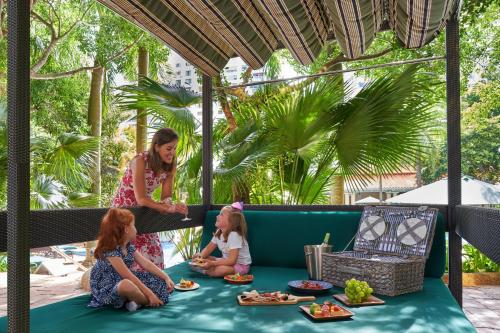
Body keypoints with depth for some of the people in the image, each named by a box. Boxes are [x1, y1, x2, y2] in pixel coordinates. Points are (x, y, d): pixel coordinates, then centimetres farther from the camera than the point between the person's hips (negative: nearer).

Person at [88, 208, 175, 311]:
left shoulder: (129, 247, 4)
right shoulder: (109, 251, -23)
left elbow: (147, 264, 4)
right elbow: (129, 277, -26)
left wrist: (166, 278, -5)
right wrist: (150, 294, -26)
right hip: (106, 290, -9)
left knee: (158, 280, 2)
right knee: (126, 285, -42)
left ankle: (137, 300, -20)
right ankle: (148, 302, -17)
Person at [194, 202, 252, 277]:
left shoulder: (234, 236, -27)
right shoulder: (218, 233, 0)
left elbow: (232, 260, -31)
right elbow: (209, 248, 7)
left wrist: (212, 263, -37)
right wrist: (201, 256, -16)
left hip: (241, 265, -8)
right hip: (227, 261, 8)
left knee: (221, 269, -33)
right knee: (204, 259, 1)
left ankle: (206, 272, -10)